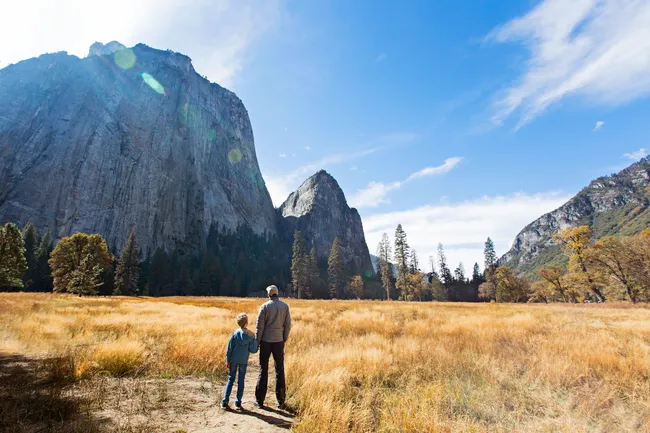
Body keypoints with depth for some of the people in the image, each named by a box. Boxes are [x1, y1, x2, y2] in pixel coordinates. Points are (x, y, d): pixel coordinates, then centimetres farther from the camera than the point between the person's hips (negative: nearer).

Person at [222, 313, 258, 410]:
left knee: (231, 380, 13)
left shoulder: (235, 333, -9)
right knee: (241, 380, 11)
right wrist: (255, 340, -4)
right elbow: (253, 350, -9)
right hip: (244, 361, 0)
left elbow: (229, 348, -6)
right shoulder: (251, 335, -10)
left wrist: (227, 360, 2)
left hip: (233, 360, 0)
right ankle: (238, 402, 15)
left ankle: (225, 401, 10)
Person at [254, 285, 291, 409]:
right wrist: (285, 339, 10)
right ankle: (280, 401, 15)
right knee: (279, 370, 11)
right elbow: (288, 324, 0)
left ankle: (259, 400, 18)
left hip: (266, 341, -2)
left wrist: (257, 341, 1)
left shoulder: (265, 306, -9)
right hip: (279, 341, 2)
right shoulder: (285, 306, -2)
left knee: (263, 370, 10)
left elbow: (260, 325, -8)